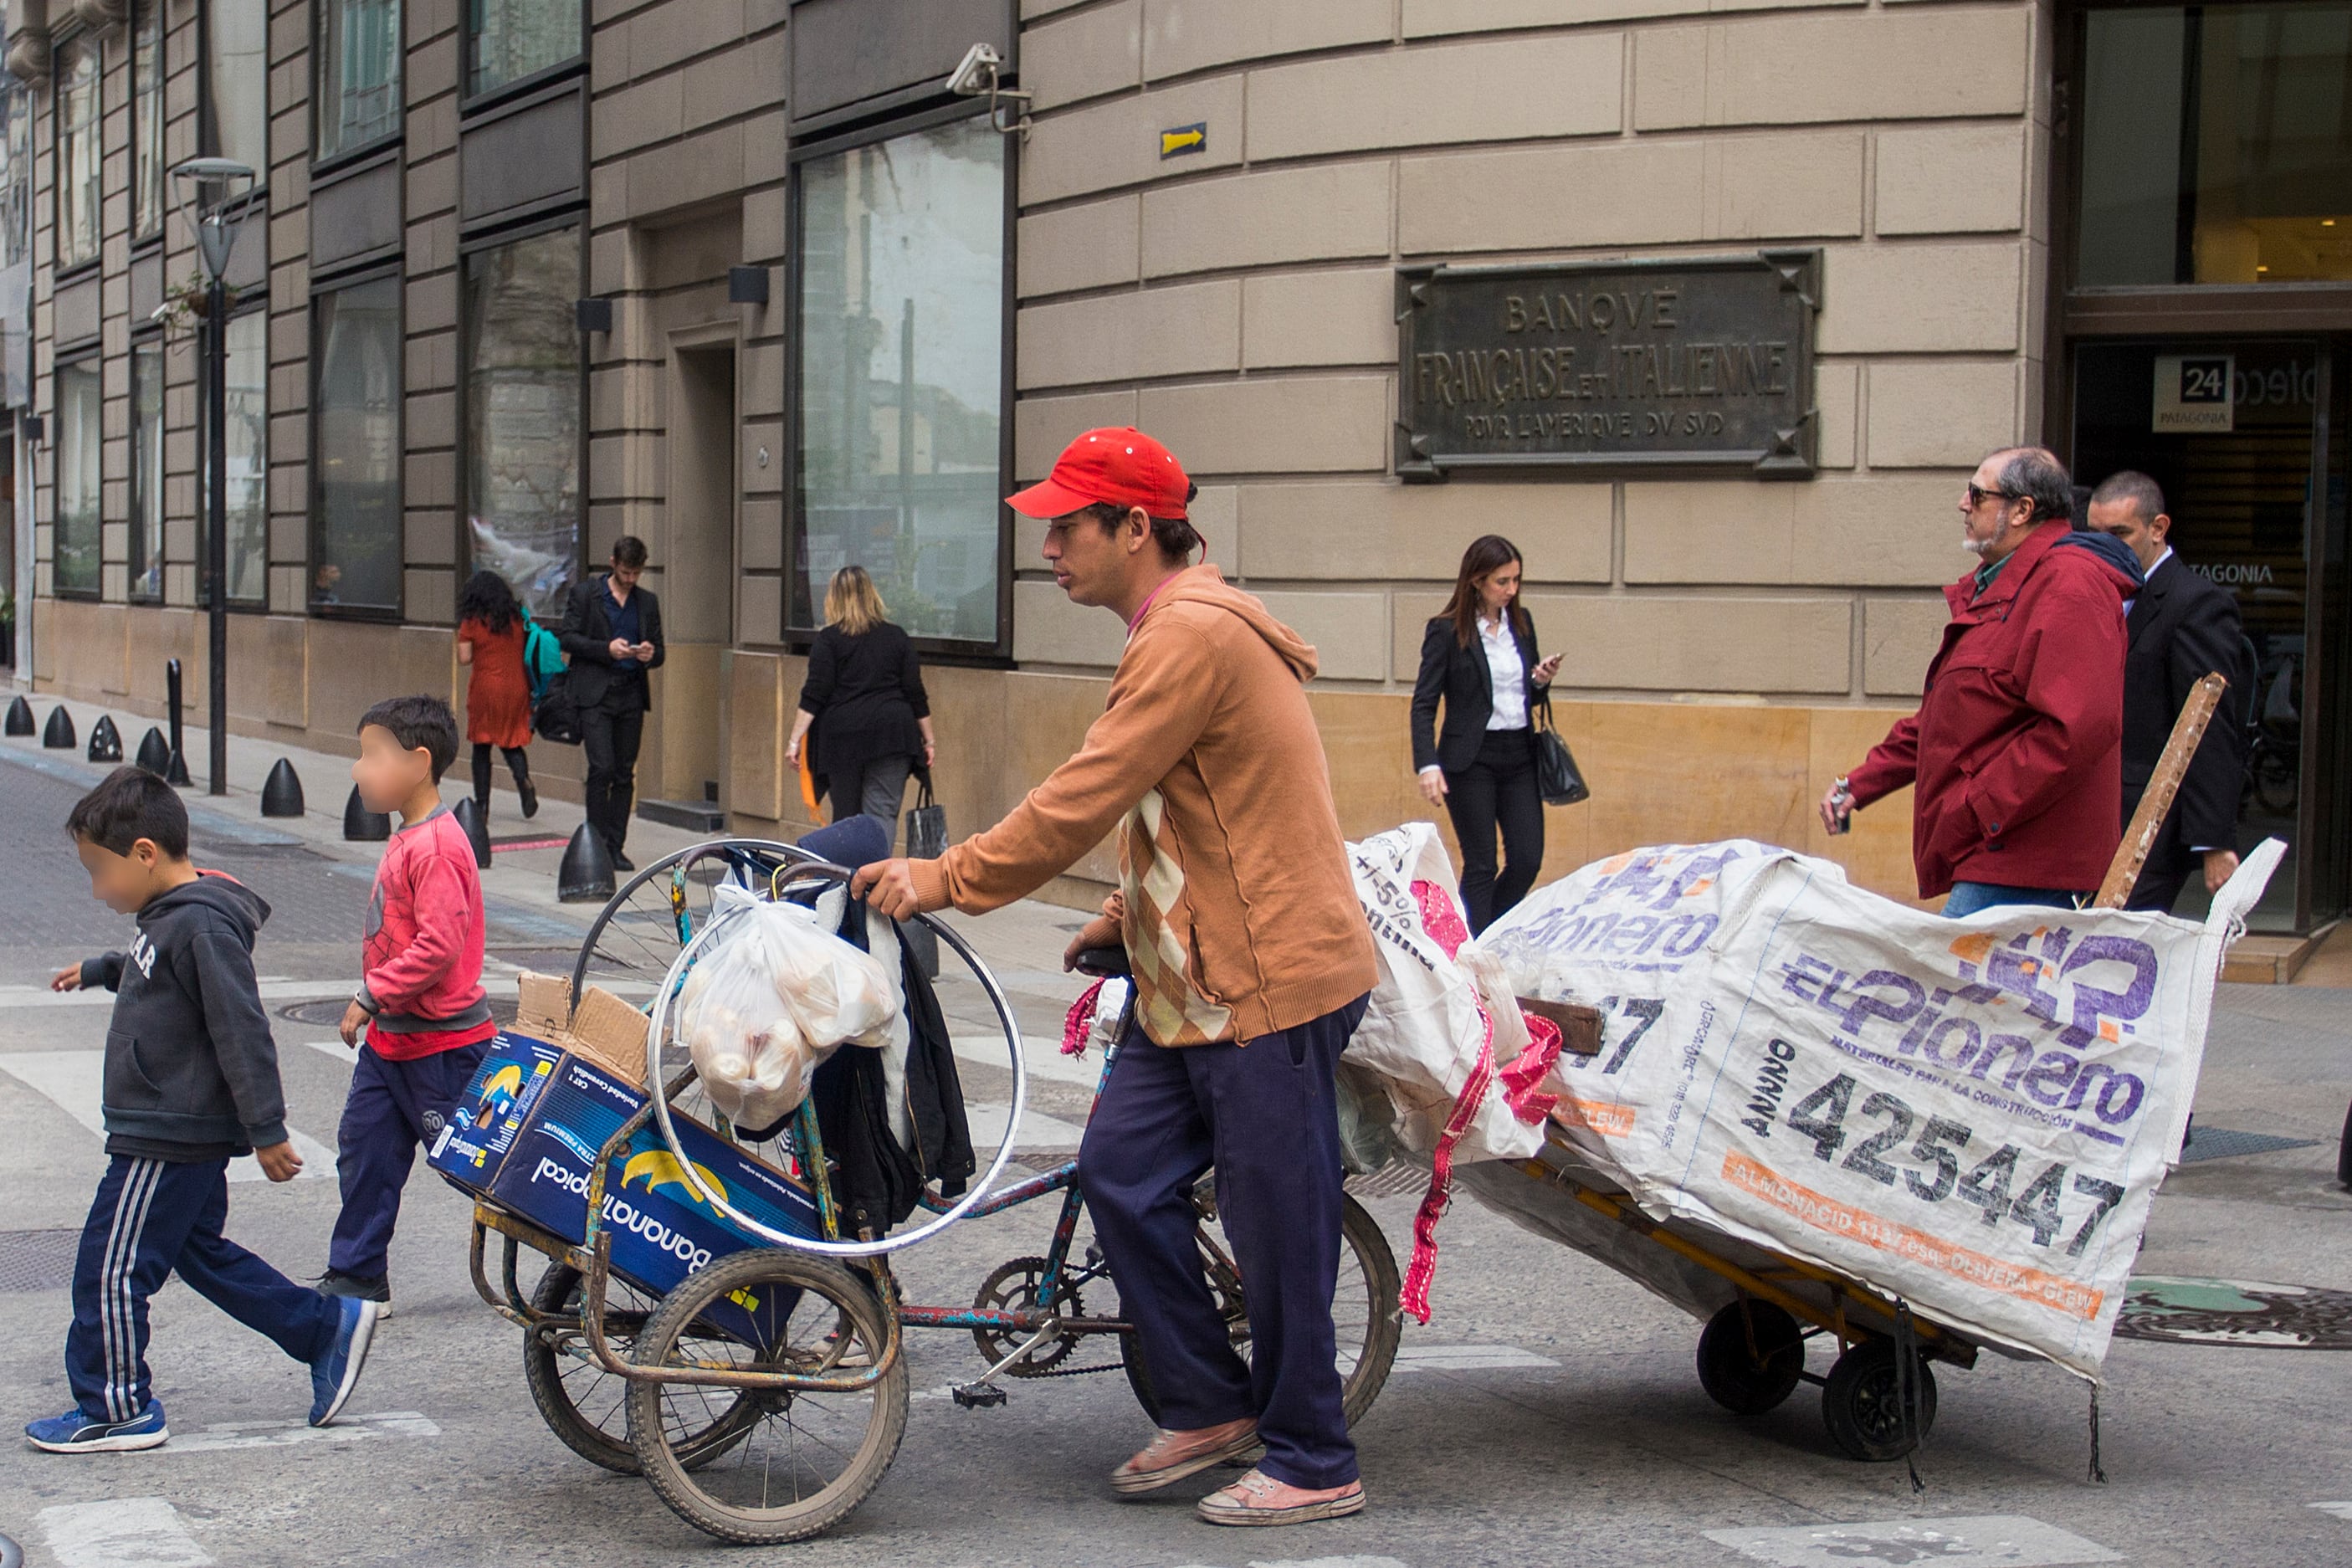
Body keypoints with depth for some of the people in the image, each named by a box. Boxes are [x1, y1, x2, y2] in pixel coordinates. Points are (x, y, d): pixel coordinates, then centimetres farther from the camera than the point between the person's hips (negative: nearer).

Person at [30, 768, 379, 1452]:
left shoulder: (201, 926, -22)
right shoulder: (173, 918, 9)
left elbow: (242, 1031, -24)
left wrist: (265, 1131, -23)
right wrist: (99, 971, 42)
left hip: (165, 1139, -11)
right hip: (184, 1134, 11)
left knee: (110, 1268, -1)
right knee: (200, 1251, 19)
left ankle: (117, 1410, 9)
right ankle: (330, 1327, 23)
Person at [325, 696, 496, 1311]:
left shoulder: (437, 847, -22)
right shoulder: (407, 839, 10)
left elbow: (439, 944, -29)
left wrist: (371, 996, -23)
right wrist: (374, 1004, 15)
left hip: (442, 1045, -10)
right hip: (391, 1037, 10)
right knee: (364, 1149, 12)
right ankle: (357, 1277, 21)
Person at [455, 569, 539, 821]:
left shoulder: (472, 622, -5)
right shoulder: (518, 618, 4)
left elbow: (464, 659, -7)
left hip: (485, 689, -3)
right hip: (516, 688, 3)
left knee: (482, 748, 8)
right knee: (511, 743, 13)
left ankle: (482, 805, 7)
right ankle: (523, 778, -17)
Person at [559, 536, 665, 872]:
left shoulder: (648, 601, 14)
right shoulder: (584, 594, 3)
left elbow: (659, 649, 17)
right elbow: (568, 638, -3)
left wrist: (651, 654, -7)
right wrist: (607, 649, -16)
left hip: (632, 695, 4)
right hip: (595, 693, -4)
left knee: (625, 774, 4)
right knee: (602, 768, -13)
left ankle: (615, 847, 9)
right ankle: (597, 842, -5)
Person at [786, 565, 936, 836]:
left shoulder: (828, 640, 1)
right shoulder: (898, 638, 9)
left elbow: (814, 695, -6)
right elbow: (915, 693, 9)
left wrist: (795, 740, -6)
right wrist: (929, 740, 15)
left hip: (842, 737, -1)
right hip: (892, 737, 1)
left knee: (845, 815, 12)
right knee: (883, 815, -5)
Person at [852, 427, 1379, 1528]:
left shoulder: (1195, 634, -18)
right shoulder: (1174, 632, 16)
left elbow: (1086, 798, -22)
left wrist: (948, 879, -17)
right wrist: (1126, 916, 17)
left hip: (1267, 981, -10)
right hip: (1190, 981, 10)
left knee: (1277, 1228, -1)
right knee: (1120, 1173, 8)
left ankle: (1313, 1467, 12)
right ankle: (1211, 1408, 20)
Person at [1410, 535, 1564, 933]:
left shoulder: (1522, 622, 9)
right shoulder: (1447, 631, -8)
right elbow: (1424, 704, -9)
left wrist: (1542, 681, -3)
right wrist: (1428, 765, -20)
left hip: (1519, 755, 5)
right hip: (1471, 760, -5)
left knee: (1528, 859, 1)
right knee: (1481, 866, -1)